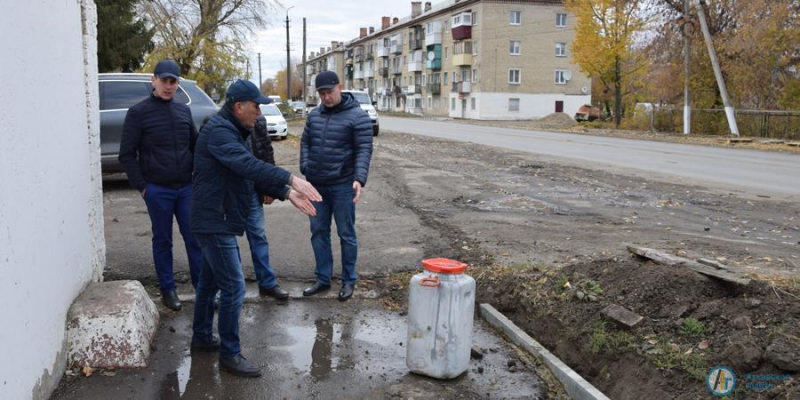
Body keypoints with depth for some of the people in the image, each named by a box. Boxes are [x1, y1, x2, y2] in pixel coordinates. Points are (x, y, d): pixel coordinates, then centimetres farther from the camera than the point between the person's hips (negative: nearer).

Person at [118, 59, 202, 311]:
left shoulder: (183, 111, 9)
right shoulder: (139, 112, -3)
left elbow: (196, 146, 16)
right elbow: (127, 154, -3)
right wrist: (141, 186, -8)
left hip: (186, 187, 3)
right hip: (157, 190, -3)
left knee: (194, 238, 4)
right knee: (163, 241, 8)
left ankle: (202, 286, 14)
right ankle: (167, 289, 20)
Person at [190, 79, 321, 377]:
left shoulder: (231, 130, 15)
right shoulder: (219, 131, -18)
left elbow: (252, 174, 13)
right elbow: (248, 165, -35)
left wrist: (287, 193, 1)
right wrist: (291, 179, -40)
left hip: (216, 222, 11)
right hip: (215, 222, -11)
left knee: (209, 281, 21)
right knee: (233, 288, -7)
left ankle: (202, 337, 36)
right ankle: (229, 354, 3)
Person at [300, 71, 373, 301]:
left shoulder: (357, 116, -8)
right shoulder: (314, 115, 10)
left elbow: (364, 150, -13)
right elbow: (305, 142, 18)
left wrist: (359, 179, -24)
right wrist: (305, 168, 4)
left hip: (342, 186, -6)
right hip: (316, 185, 6)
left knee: (346, 234, 4)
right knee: (318, 232, 11)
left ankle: (348, 281, 17)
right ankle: (323, 279, 23)